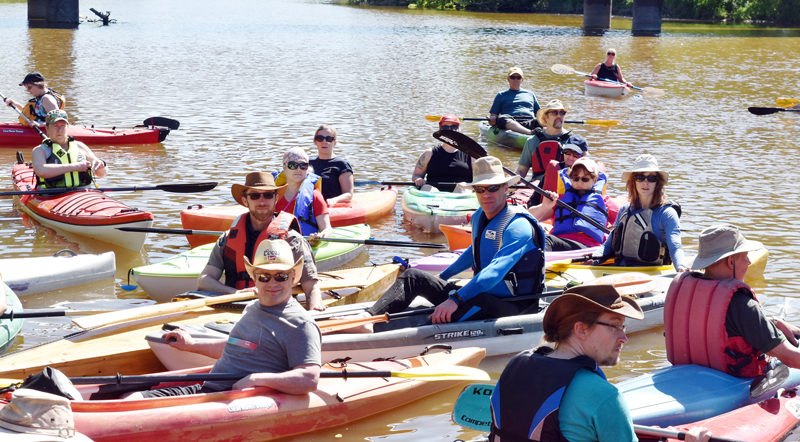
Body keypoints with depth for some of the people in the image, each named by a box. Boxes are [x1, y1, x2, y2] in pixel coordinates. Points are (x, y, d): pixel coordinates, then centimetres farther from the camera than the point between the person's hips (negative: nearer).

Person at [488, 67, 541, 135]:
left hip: (530, 122, 3)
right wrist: (492, 119, -7)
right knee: (501, 118, -37)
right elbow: (493, 115, 18)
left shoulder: (530, 94, 30)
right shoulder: (501, 95, 25)